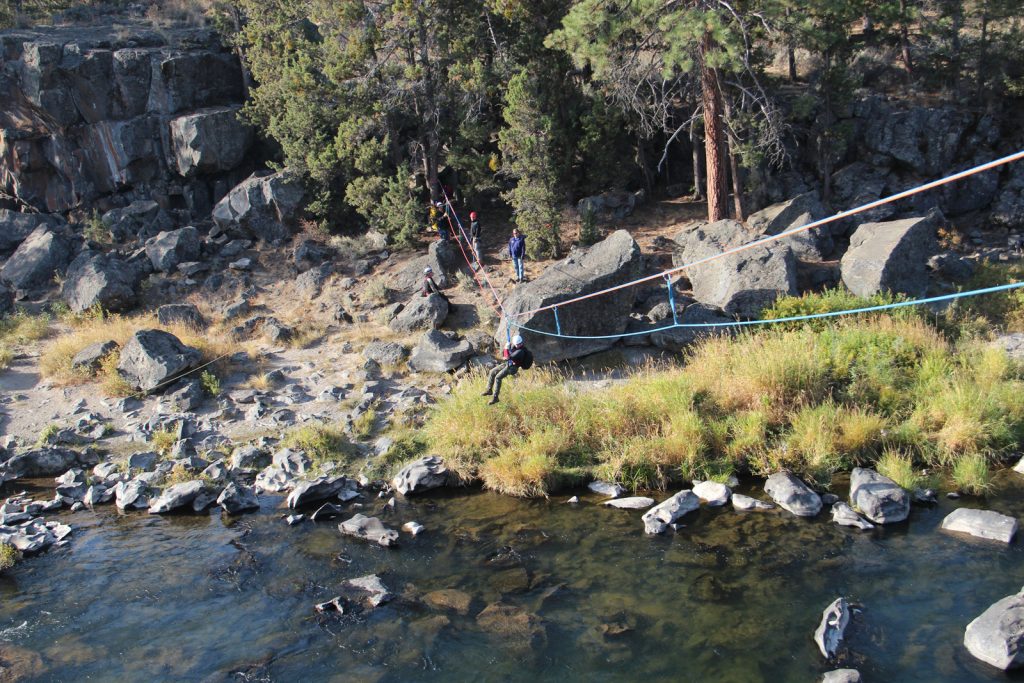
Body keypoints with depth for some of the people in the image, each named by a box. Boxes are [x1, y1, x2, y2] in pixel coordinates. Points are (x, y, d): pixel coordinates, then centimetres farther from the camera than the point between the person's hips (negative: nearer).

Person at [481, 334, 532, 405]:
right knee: (492, 372, 8)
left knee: (498, 377, -22)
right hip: (508, 363, 9)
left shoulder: (521, 351, -26)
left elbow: (508, 357, -30)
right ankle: (489, 390, 19)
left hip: (512, 367, -9)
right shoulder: (512, 345, 1)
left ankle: (495, 397, -19)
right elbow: (503, 355, 10)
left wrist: (506, 349, -18)